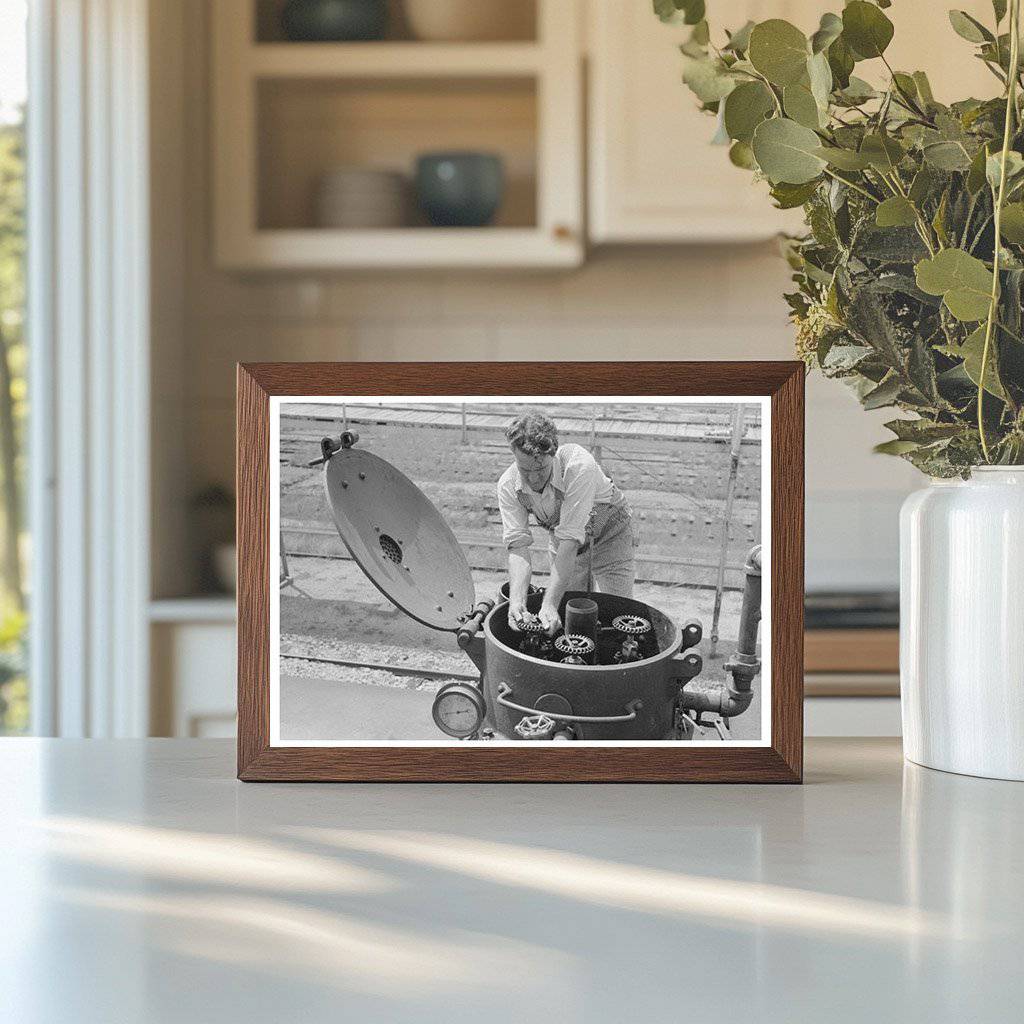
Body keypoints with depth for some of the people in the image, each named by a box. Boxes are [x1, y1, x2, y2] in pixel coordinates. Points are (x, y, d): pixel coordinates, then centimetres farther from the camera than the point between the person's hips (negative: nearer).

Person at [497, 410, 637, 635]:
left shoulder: (579, 466, -39)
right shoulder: (508, 485, -25)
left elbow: (570, 541, -43)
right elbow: (517, 545, -29)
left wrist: (549, 605, -49)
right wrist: (517, 601, -47)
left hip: (609, 534, -4)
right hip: (562, 541, 4)